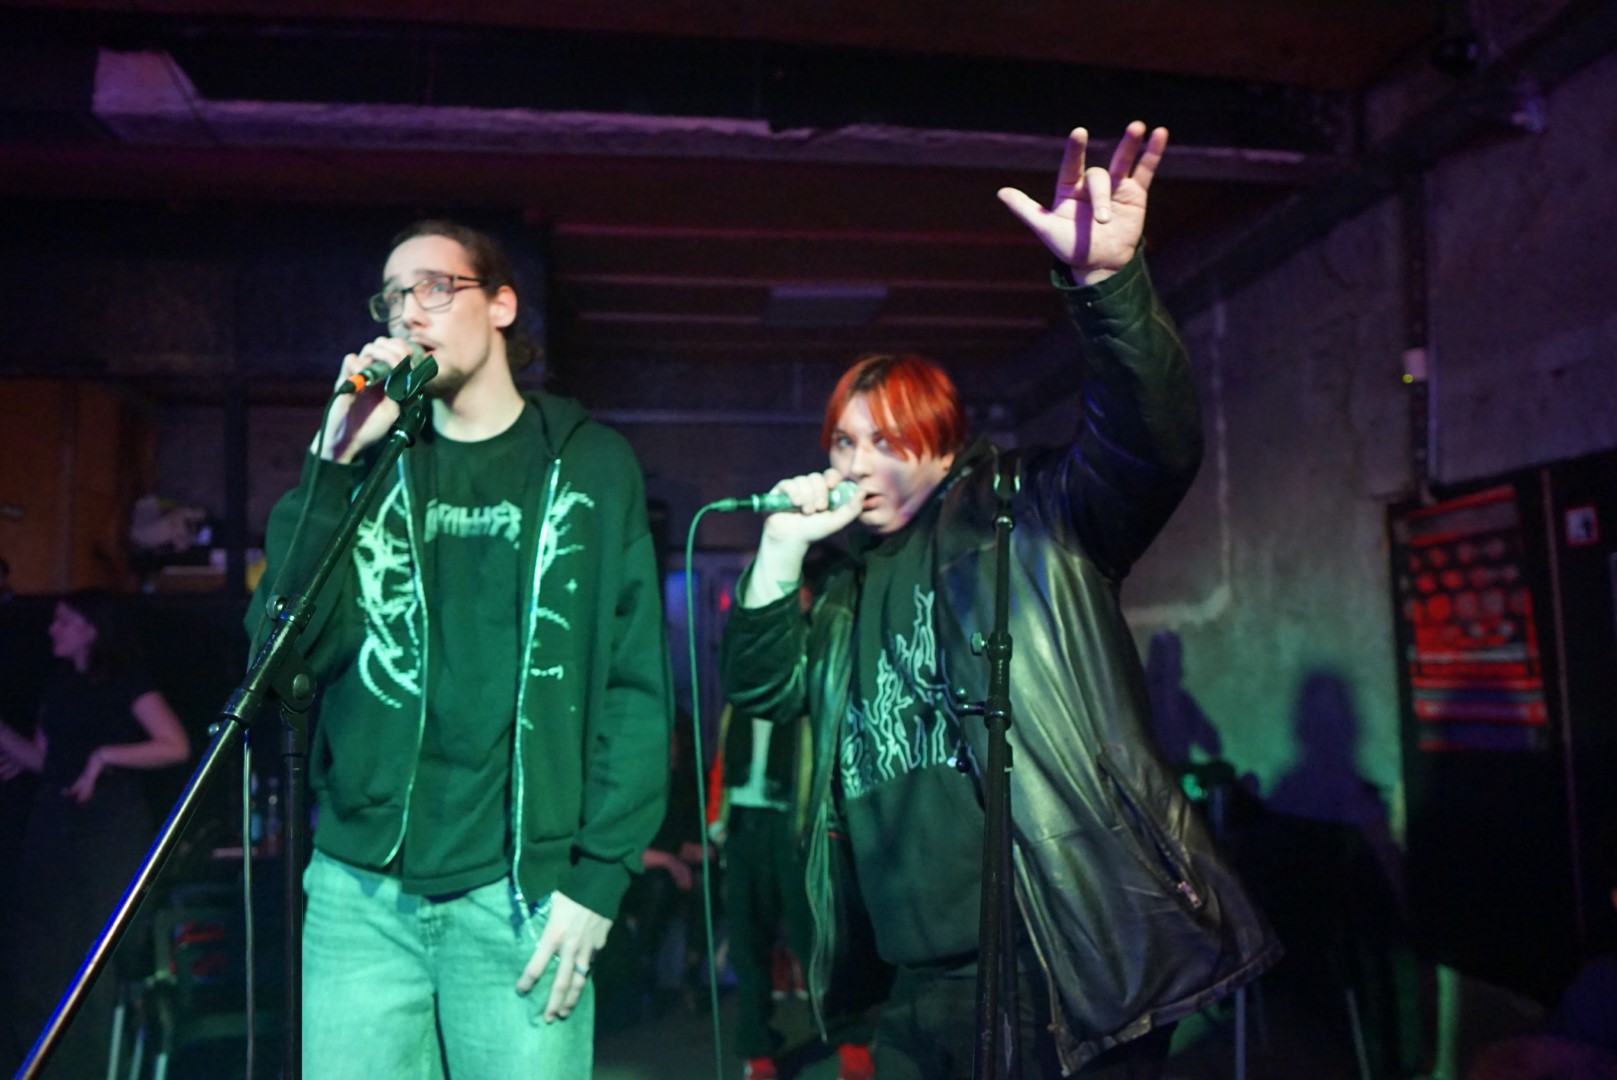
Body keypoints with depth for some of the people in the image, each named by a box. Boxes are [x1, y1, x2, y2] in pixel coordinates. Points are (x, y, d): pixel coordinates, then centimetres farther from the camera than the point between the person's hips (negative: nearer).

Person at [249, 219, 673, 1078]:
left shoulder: (587, 466, 3)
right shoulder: (369, 461, 10)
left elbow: (634, 682, -1)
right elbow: (291, 646, -1)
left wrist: (599, 875, -8)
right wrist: (335, 462, -8)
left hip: (522, 892, -2)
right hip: (360, 892, 3)